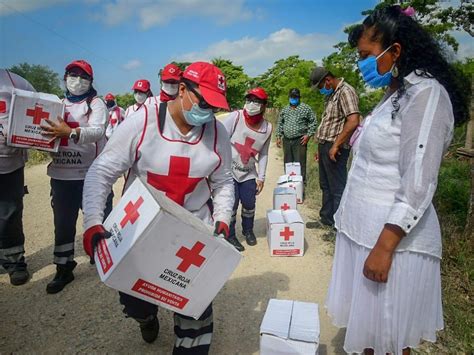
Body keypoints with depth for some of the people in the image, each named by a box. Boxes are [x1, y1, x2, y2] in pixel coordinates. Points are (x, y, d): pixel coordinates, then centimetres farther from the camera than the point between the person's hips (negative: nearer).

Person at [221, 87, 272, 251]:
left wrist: (261, 177, 4)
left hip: (248, 172, 4)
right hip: (228, 169, -4)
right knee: (231, 204, -1)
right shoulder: (234, 117, -16)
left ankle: (248, 231, 36)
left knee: (249, 204, 9)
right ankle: (230, 236, 21)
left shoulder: (267, 127, -2)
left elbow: (263, 154, 6)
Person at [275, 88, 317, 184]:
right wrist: (278, 136, 11)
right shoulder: (284, 110, 16)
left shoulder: (306, 108, 2)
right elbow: (280, 124, 21)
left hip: (300, 140, -4)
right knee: (287, 163, 9)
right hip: (286, 140, 5)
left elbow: (313, 122, 2)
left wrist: (308, 135, -7)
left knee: (300, 164, -7)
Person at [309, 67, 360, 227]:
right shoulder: (330, 94, 17)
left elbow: (353, 121, -23)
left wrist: (336, 145, -21)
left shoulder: (345, 91, -12)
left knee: (337, 187, -2)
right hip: (325, 145, 10)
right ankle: (326, 219, 29)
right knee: (326, 185, 17)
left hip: (334, 147, -10)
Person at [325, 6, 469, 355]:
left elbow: (417, 185, -21)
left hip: (391, 237, -8)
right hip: (361, 229, 8)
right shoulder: (396, 93, 14)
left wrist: (384, 247, -21)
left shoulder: (425, 94, -14)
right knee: (367, 325, 20)